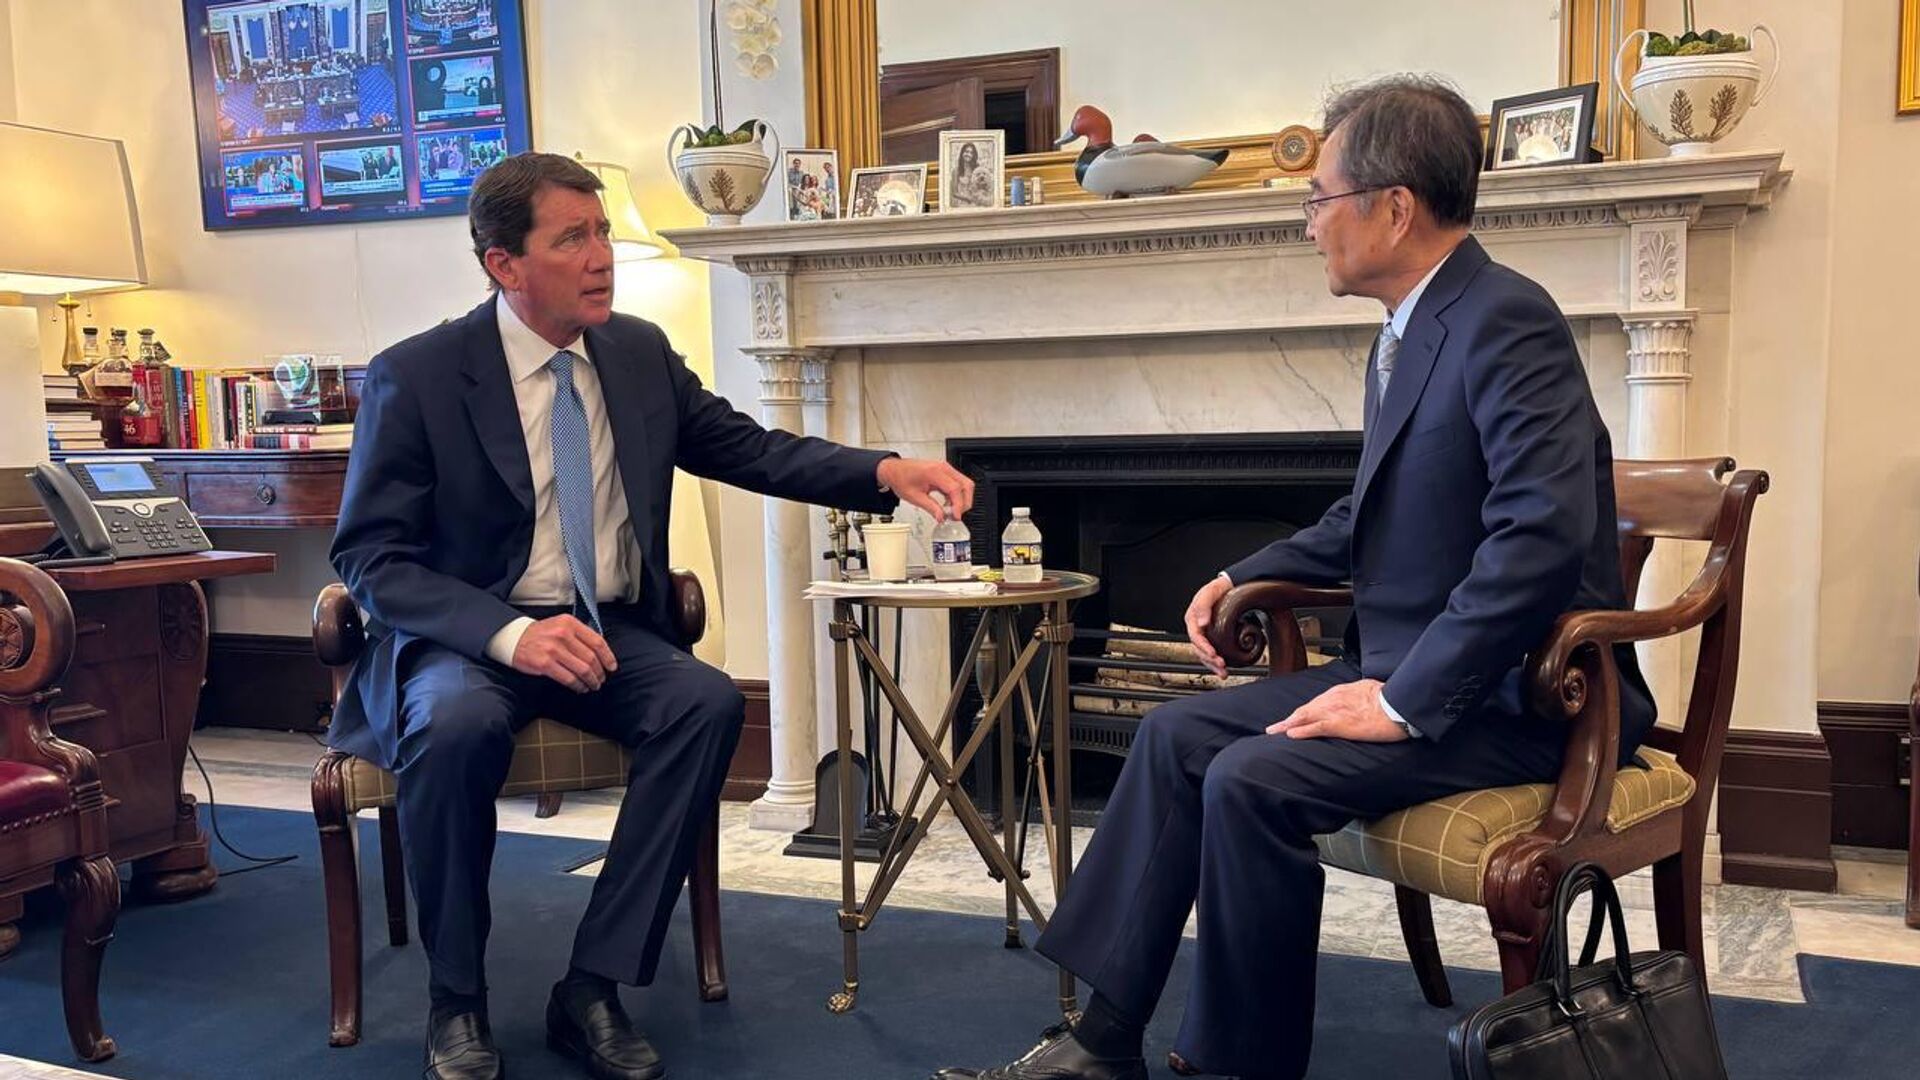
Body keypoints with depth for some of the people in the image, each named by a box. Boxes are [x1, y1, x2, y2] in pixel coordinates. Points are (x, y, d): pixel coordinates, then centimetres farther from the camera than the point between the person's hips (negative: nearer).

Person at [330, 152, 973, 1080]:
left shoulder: (640, 352, 3)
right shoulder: (415, 376, -9)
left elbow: (747, 447, 11)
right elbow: (368, 556, -9)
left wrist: (883, 472, -7)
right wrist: (508, 632, -27)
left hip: (606, 630, 4)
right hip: (463, 635, -3)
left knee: (709, 702, -25)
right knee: (458, 724, -35)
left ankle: (593, 988, -14)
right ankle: (456, 1001, -10)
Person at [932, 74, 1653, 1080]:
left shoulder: (1506, 320, -18)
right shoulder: (1411, 328, 11)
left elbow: (1544, 532, -30)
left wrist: (1407, 702, -26)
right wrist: (1244, 576, 11)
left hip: (1515, 694, -9)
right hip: (1412, 667, 9)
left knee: (1252, 777, -24)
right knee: (1177, 733, 0)